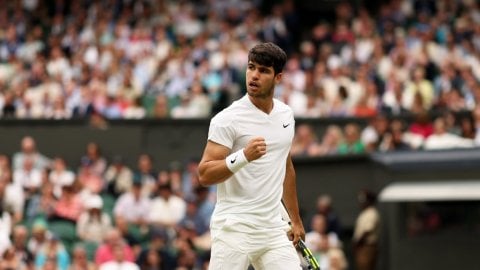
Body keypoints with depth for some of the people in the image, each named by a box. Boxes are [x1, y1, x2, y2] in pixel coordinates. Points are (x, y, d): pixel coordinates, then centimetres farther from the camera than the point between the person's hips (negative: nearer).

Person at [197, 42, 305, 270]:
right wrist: (244, 156, -27)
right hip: (235, 228, -6)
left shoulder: (286, 115, 12)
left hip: (274, 230, 6)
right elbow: (204, 175, -14)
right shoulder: (227, 119, -9)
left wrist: (295, 220, 27)